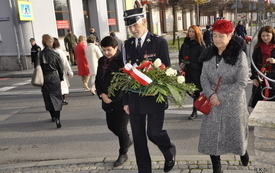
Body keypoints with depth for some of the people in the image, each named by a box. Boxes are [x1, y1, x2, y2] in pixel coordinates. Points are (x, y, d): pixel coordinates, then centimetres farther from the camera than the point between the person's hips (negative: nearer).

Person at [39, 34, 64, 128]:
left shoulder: (40, 55, -5)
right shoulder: (55, 54, -9)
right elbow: (60, 68, -3)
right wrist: (61, 78, 12)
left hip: (44, 78, 2)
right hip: (54, 77, -2)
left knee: (48, 98, 14)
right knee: (56, 97, 1)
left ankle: (53, 116, 28)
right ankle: (57, 118, -13)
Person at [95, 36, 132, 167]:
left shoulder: (123, 59, -14)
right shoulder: (102, 61, 8)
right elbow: (98, 79, 11)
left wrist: (114, 98, -16)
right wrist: (102, 94, -5)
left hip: (122, 100, -7)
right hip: (107, 100, 7)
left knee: (120, 127, 2)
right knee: (111, 126, 15)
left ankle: (123, 154, 23)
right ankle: (127, 141, 43)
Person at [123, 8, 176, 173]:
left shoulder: (159, 42, -6)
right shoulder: (128, 44, 7)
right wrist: (126, 100, 7)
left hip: (154, 97, -4)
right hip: (135, 98, 4)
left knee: (154, 133, -1)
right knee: (138, 137, 8)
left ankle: (170, 151, 33)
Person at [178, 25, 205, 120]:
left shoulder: (200, 45, -6)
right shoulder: (185, 44, 10)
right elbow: (180, 55, 20)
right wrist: (181, 63, 1)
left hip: (197, 72, -6)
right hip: (187, 71, 6)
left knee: (195, 90, -1)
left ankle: (195, 111, 14)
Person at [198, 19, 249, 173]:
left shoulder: (239, 55, -12)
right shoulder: (209, 54, 1)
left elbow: (242, 83, -14)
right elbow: (204, 78, 2)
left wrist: (221, 97, -19)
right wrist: (211, 94, -16)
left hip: (233, 103, -3)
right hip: (213, 103, 3)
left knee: (235, 133, 14)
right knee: (211, 136, 4)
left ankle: (243, 151, 49)